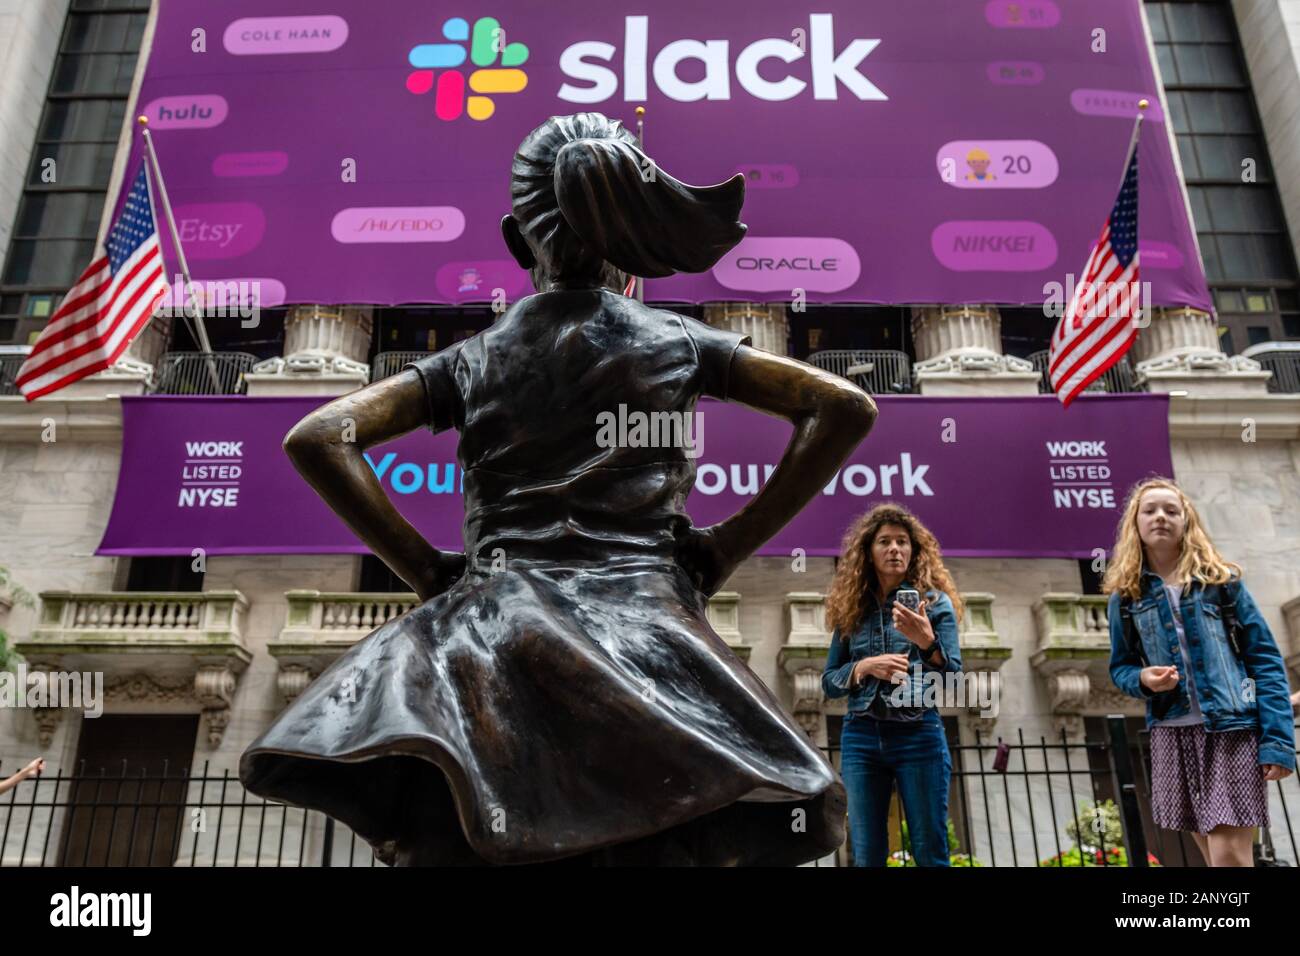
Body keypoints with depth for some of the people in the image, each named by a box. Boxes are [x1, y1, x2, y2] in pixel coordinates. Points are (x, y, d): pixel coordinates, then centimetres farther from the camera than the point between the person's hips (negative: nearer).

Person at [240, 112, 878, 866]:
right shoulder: (681, 343, 13)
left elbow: (316, 438, 7)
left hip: (498, 627, 1)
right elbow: (847, 408, 7)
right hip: (646, 622, -1)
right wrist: (727, 548, 6)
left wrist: (425, 568, 7)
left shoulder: (472, 360, 15)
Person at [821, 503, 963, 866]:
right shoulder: (852, 608, 9)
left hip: (919, 735, -2)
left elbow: (954, 679, -5)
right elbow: (829, 681, 9)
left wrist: (926, 642, -24)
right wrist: (865, 667, -10)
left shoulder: (935, 602, 3)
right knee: (866, 856, 5)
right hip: (860, 738, 2)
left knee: (930, 853, 2)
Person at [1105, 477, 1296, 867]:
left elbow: (1265, 659, -1)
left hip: (1233, 729, -3)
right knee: (1213, 853, 9)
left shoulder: (1221, 580, 1)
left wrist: (1278, 740, -10)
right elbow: (1120, 667, 14)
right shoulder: (1126, 595, 7)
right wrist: (1143, 680, -11)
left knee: (1229, 855, -9)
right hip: (1173, 734, 3)